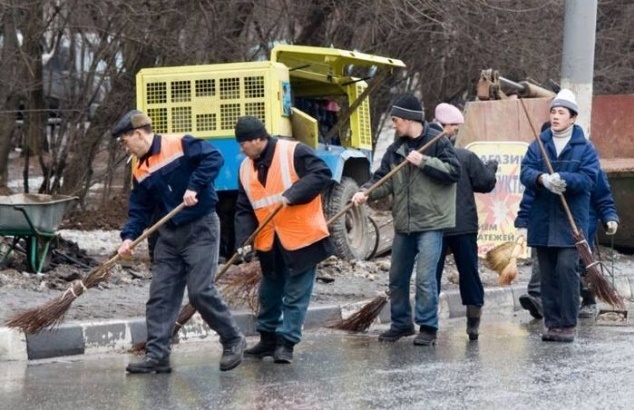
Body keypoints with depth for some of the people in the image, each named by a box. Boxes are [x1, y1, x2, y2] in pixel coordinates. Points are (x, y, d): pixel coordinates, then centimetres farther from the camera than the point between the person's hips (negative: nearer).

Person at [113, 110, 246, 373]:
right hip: (169, 234, 7)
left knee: (201, 291, -12)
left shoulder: (180, 145, -12)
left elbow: (214, 158, -21)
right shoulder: (140, 172, 9)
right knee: (160, 296, 2)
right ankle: (157, 355, 5)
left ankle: (233, 341, 6)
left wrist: (194, 186, -26)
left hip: (201, 230, -7)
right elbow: (139, 210, 9)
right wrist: (129, 237, -6)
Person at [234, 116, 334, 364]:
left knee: (296, 294, -1)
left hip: (301, 238, -6)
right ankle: (268, 338, 31)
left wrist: (292, 194, -27)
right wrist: (244, 239, -8)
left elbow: (322, 174, -20)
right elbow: (244, 210, 6)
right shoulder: (246, 169, 6)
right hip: (268, 243, 6)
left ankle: (286, 342, 5)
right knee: (269, 294, 17)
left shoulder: (293, 152, -13)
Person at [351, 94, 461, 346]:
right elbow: (383, 178, 8)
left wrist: (424, 162, -19)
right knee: (397, 276, 13)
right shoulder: (396, 148, 11)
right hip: (404, 223, 7)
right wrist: (366, 193, -9)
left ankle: (428, 327, 0)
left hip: (431, 223, -7)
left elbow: (454, 172, -14)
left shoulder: (437, 142, -7)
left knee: (425, 277, -11)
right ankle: (401, 323, 28)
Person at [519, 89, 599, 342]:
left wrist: (563, 179, -27)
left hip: (571, 223, -3)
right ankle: (552, 322, 14)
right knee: (547, 273, 7)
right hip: (542, 223, 3)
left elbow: (589, 178, -10)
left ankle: (568, 324, -5)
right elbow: (525, 172, -3)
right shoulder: (538, 145, 10)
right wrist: (542, 179, -25)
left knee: (567, 268, -12)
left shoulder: (585, 148, 2)